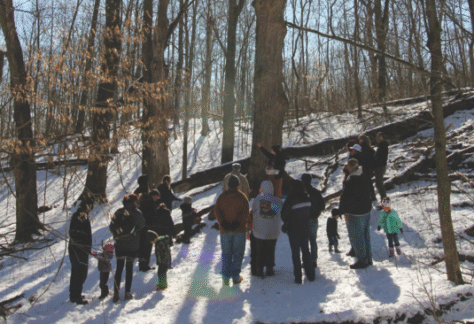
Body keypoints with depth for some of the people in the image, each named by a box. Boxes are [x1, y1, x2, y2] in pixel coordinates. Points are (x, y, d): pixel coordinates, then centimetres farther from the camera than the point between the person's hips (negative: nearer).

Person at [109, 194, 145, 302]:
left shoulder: (118, 212, 1)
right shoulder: (137, 212, -10)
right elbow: (141, 225, -4)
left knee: (119, 268, 10)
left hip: (119, 244, 2)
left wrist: (118, 235, 13)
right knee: (129, 268, 10)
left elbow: (112, 226, 1)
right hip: (132, 245, -2)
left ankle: (116, 293, 4)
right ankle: (127, 292, 11)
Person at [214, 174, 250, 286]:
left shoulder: (222, 196, 5)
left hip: (225, 230, 2)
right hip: (239, 230, -2)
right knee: (238, 253, 6)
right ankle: (235, 276, 5)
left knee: (226, 253, 9)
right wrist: (238, 223, -15)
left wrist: (223, 223, -10)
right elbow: (245, 213, -11)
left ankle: (226, 277, 6)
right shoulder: (242, 196, 0)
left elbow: (217, 211, -4)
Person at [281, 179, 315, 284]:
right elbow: (310, 214, 8)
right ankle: (310, 275, 21)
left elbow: (284, 215, -11)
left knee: (295, 253, 4)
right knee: (306, 251, 17)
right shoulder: (307, 198, -2)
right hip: (305, 229, 5)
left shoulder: (292, 199, -19)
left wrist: (286, 224, 7)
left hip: (294, 230, -5)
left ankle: (298, 277, 5)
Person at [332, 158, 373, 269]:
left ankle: (362, 261, 10)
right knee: (365, 236, 18)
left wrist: (339, 211, -13)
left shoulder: (351, 181, -25)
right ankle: (368, 259, 28)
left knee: (356, 237, 3)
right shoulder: (364, 177, 4)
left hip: (355, 214, -9)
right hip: (366, 211, 9)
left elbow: (346, 198, -24)